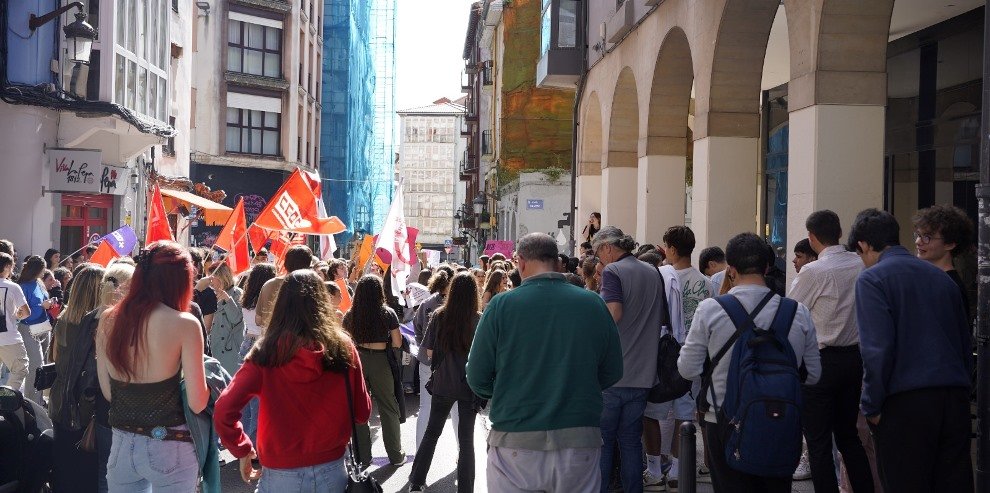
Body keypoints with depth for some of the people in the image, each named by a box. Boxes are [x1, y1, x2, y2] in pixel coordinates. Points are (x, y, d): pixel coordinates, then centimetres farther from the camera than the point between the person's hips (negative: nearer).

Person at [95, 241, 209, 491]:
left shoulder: (108, 319, -1)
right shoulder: (184, 324, -14)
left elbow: (107, 393, 6)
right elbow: (197, 403, -14)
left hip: (121, 446, 4)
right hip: (169, 449, -4)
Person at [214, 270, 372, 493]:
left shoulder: (265, 353, -11)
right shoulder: (342, 347, -8)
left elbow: (224, 411, -15)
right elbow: (363, 413, 1)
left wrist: (243, 449, -1)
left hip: (281, 474, -1)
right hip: (331, 471, 1)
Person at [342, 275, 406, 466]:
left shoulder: (350, 315, -3)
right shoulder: (387, 314, -8)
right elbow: (397, 343, -5)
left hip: (357, 360, 2)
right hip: (380, 362, -2)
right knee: (388, 408, 10)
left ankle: (362, 456, 16)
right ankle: (396, 455, 16)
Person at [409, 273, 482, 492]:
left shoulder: (439, 316, -8)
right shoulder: (479, 320, -13)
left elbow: (429, 352, -1)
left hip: (443, 384, 2)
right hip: (470, 385, -2)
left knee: (432, 433, 17)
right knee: (466, 439, 8)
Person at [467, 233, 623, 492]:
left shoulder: (501, 305, -6)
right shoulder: (594, 303, 0)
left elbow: (477, 378, -3)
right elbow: (613, 372, 8)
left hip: (515, 443, -2)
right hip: (580, 441, 2)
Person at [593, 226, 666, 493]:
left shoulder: (612, 271, -9)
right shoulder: (653, 273, 11)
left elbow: (613, 314, -21)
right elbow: (663, 317, 20)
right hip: (643, 374, 6)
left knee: (602, 441, 3)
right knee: (631, 441, 13)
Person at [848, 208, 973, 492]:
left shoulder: (872, 279, -3)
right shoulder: (941, 277, 17)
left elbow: (877, 349, -13)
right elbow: (966, 344, 20)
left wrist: (871, 406, -5)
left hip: (905, 403, -6)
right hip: (955, 399, 6)